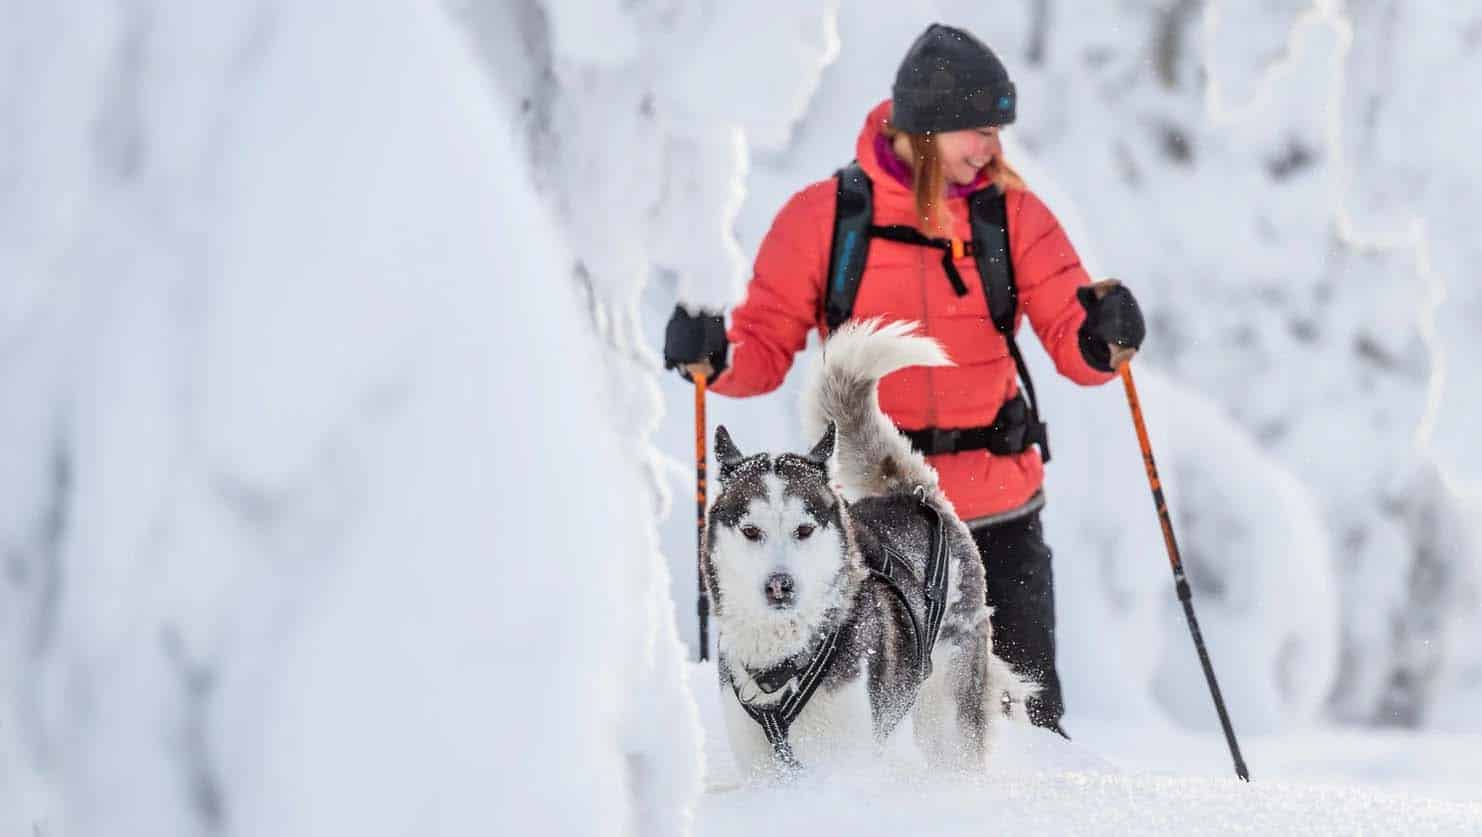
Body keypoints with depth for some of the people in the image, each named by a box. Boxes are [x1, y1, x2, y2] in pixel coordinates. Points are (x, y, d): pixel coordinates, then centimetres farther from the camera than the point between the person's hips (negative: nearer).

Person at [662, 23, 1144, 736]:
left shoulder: (1014, 215, 0)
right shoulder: (822, 218, -4)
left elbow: (1074, 346, -5)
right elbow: (768, 345, 0)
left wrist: (1103, 338, -28)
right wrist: (715, 357, -21)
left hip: (1000, 514, 2)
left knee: (1027, 717, 8)